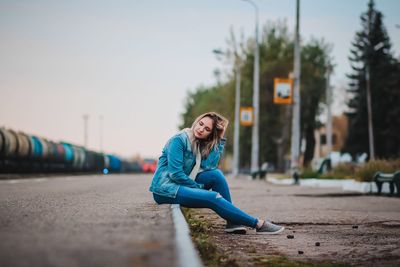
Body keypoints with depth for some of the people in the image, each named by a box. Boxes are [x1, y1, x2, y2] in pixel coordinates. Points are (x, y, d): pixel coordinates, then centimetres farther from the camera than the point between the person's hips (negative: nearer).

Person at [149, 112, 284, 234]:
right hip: (165, 189, -8)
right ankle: (258, 224, -19)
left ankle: (232, 221, -11)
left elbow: (209, 166, -9)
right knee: (213, 198, -22)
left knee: (216, 174, -10)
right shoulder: (179, 140, -13)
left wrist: (220, 140, -8)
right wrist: (199, 187, -11)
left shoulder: (200, 144, 10)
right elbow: (175, 173, -20)